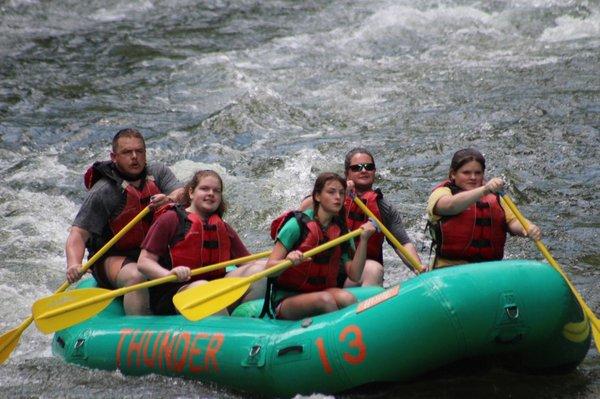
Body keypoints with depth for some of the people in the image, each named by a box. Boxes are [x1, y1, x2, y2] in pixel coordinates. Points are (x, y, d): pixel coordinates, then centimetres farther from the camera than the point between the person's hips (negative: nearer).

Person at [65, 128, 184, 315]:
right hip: (113, 258, -5)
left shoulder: (158, 172, 5)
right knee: (137, 277, -35)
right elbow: (79, 233, -16)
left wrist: (169, 200, -33)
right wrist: (73, 264, -36)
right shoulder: (102, 192, -11)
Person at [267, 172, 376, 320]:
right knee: (325, 299, -34)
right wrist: (288, 261, -35)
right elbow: (269, 268, -13)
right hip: (287, 299, -4)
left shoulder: (341, 231, 8)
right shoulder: (298, 224, -8)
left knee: (347, 299, -28)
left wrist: (363, 240, -11)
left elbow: (354, 276, -1)